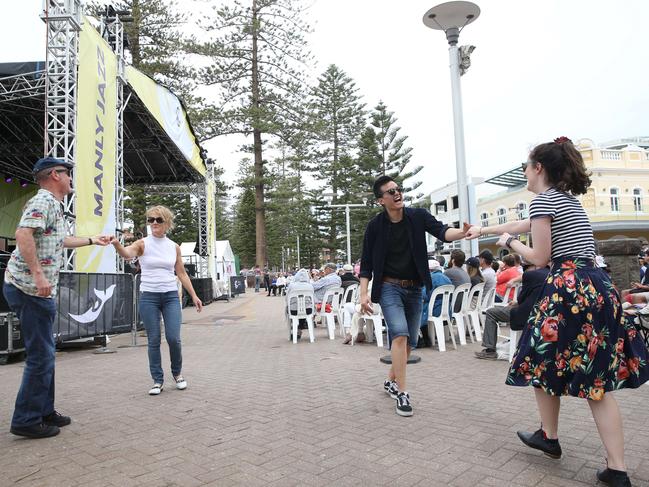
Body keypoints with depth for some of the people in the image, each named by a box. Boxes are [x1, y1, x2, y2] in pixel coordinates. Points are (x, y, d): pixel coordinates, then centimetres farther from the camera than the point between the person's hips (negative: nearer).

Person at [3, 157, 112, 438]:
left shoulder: (52, 204, 19)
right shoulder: (44, 201, -12)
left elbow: (59, 241, 35)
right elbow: (23, 234, -28)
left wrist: (93, 240, 42)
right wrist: (38, 274, -32)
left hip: (37, 289, 10)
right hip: (31, 288, -10)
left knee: (45, 353, 15)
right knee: (40, 356, -4)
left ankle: (44, 412, 25)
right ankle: (26, 420, 5)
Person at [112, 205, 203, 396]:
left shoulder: (174, 247, 7)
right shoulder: (143, 244, -1)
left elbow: (182, 274, 12)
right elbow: (127, 253, -24)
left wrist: (194, 295, 9)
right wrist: (117, 244, -46)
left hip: (171, 296, 1)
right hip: (149, 296, -1)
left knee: (173, 338, -4)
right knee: (154, 340, 2)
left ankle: (177, 373, 21)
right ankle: (158, 380, 16)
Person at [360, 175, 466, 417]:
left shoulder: (418, 216, -4)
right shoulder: (375, 226, -7)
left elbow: (441, 231, -18)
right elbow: (366, 263, -3)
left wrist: (463, 232, -40)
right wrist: (364, 293, -12)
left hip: (414, 288, 3)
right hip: (389, 287, -3)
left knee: (410, 340, 10)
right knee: (400, 333, -20)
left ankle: (391, 380, 31)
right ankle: (402, 392, -12)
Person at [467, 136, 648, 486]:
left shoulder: (543, 199, -6)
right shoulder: (568, 199, 23)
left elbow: (540, 257, -8)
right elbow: (522, 224, 34)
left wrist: (509, 242, 10)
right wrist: (483, 230, 43)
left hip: (568, 288, -9)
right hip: (598, 287, 9)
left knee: (544, 362, 11)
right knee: (596, 378, 9)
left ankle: (549, 436, 29)